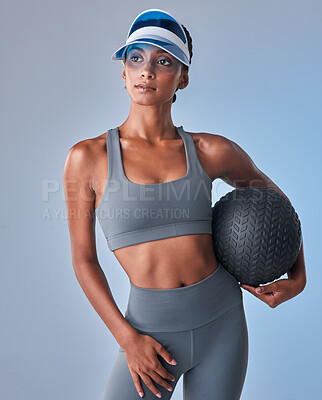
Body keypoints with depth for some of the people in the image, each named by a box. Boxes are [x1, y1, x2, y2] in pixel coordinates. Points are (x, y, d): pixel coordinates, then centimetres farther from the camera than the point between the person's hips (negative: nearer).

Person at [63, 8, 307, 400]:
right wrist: (128, 339, -9)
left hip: (222, 323, 2)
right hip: (152, 335, -1)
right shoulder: (87, 157, -7)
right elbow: (83, 259, -2)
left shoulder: (211, 152, -4)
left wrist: (297, 278, 3)